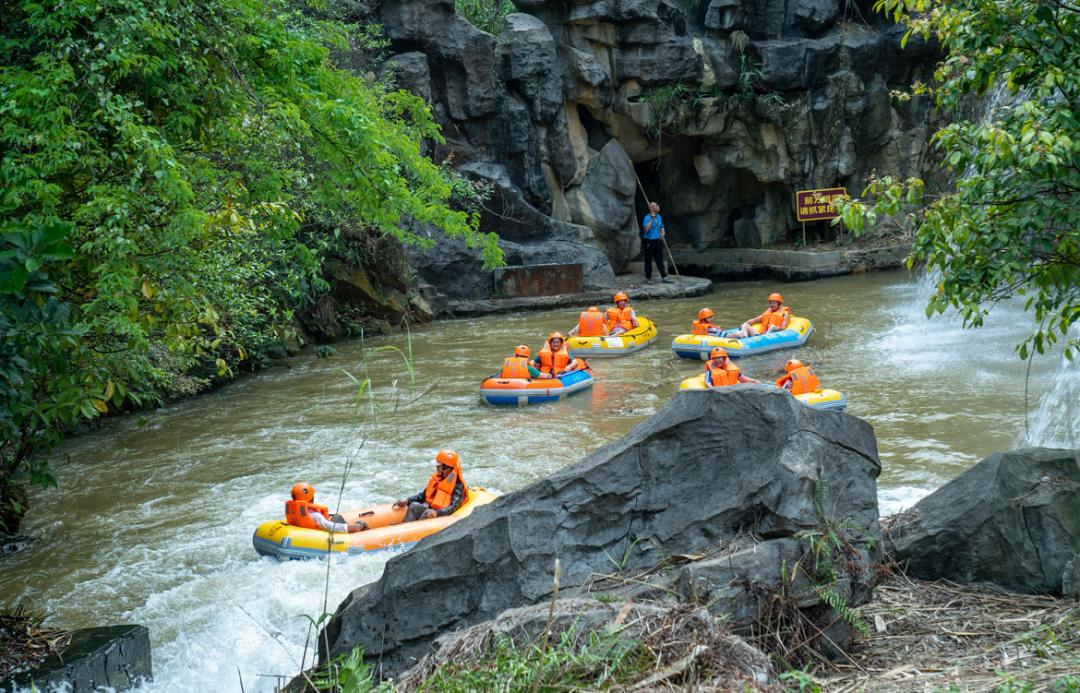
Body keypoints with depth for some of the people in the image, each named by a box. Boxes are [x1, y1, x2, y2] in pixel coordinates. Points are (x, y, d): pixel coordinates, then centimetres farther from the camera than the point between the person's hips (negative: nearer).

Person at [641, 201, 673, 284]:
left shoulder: (659, 217, 11)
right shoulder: (647, 218, -10)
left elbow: (662, 228, 19)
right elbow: (646, 229, -25)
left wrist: (662, 234, -1)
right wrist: (652, 219, -24)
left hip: (658, 241, 6)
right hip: (649, 241, -6)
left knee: (660, 260, 7)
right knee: (648, 260, 2)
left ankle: (664, 277, 9)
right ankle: (648, 278, 10)